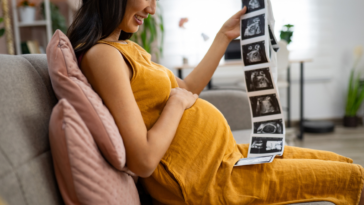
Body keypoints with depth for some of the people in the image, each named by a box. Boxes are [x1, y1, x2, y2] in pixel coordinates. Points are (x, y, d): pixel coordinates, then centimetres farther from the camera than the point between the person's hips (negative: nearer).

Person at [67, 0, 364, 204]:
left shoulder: (125, 46, 10)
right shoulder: (102, 54, -20)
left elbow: (186, 90, 15)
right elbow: (144, 161, -26)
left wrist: (225, 36, 14)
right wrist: (176, 102, -13)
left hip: (225, 156, 9)